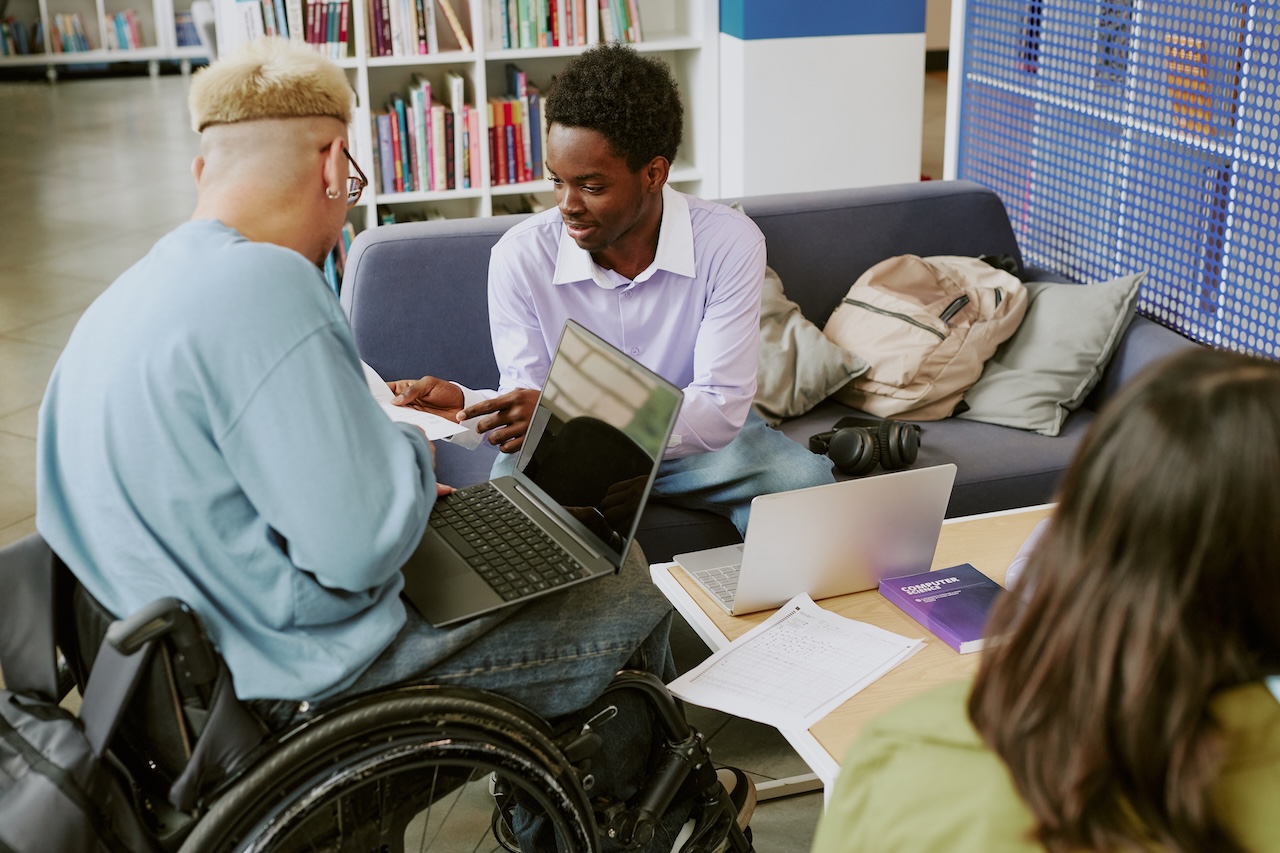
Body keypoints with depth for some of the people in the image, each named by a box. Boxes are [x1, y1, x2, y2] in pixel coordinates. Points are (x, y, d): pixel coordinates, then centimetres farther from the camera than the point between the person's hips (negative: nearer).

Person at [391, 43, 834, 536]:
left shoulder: (730, 244, -20)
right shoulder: (520, 256, -15)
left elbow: (720, 409, -25)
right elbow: (532, 407, -8)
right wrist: (463, 405, -32)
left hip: (694, 436, 0)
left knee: (808, 486, -26)